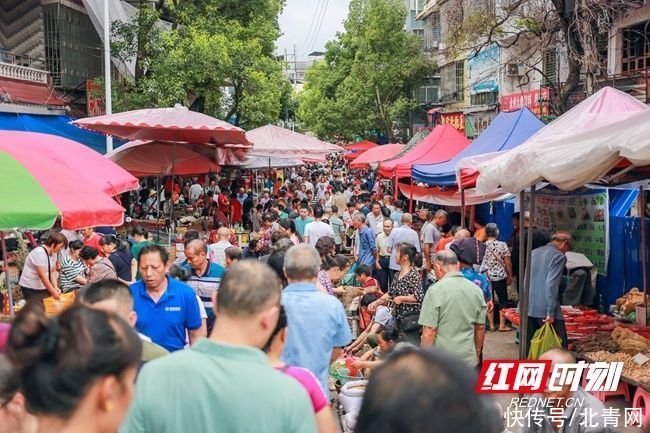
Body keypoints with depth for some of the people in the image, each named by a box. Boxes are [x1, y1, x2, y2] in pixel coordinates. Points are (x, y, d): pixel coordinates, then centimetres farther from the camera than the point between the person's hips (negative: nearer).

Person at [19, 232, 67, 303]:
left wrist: (56, 287, -8)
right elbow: (42, 275, -24)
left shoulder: (53, 253, 3)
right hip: (30, 288, -8)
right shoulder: (39, 253, -22)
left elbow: (53, 272, 6)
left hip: (44, 287, 8)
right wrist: (53, 292, -23)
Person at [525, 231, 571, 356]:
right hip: (544, 310, -7)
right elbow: (551, 285, -17)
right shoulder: (559, 256, -8)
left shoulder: (534, 252, 15)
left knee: (528, 348, 12)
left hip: (528, 308, 7)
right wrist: (551, 312, -16)